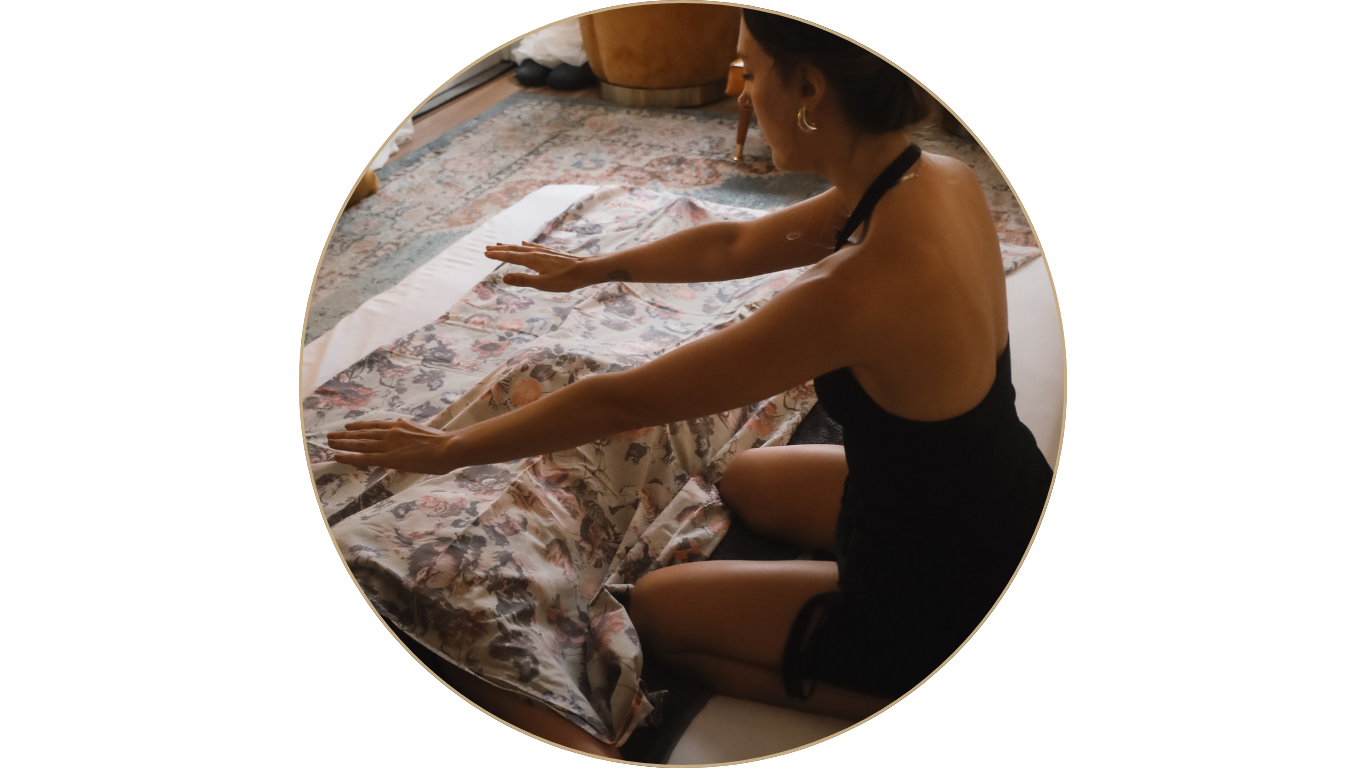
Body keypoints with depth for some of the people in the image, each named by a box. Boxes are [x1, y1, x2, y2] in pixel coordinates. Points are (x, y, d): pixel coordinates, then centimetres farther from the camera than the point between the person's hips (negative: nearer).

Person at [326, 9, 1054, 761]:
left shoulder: (862, 287, -35)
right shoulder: (940, 178, -9)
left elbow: (620, 401, -24)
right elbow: (735, 246, 9)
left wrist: (450, 449, -10)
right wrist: (592, 267, 22)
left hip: (945, 611, -7)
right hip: (992, 509, 8)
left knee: (654, 608, 12)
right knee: (743, 482, 28)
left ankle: (886, 707, 5)